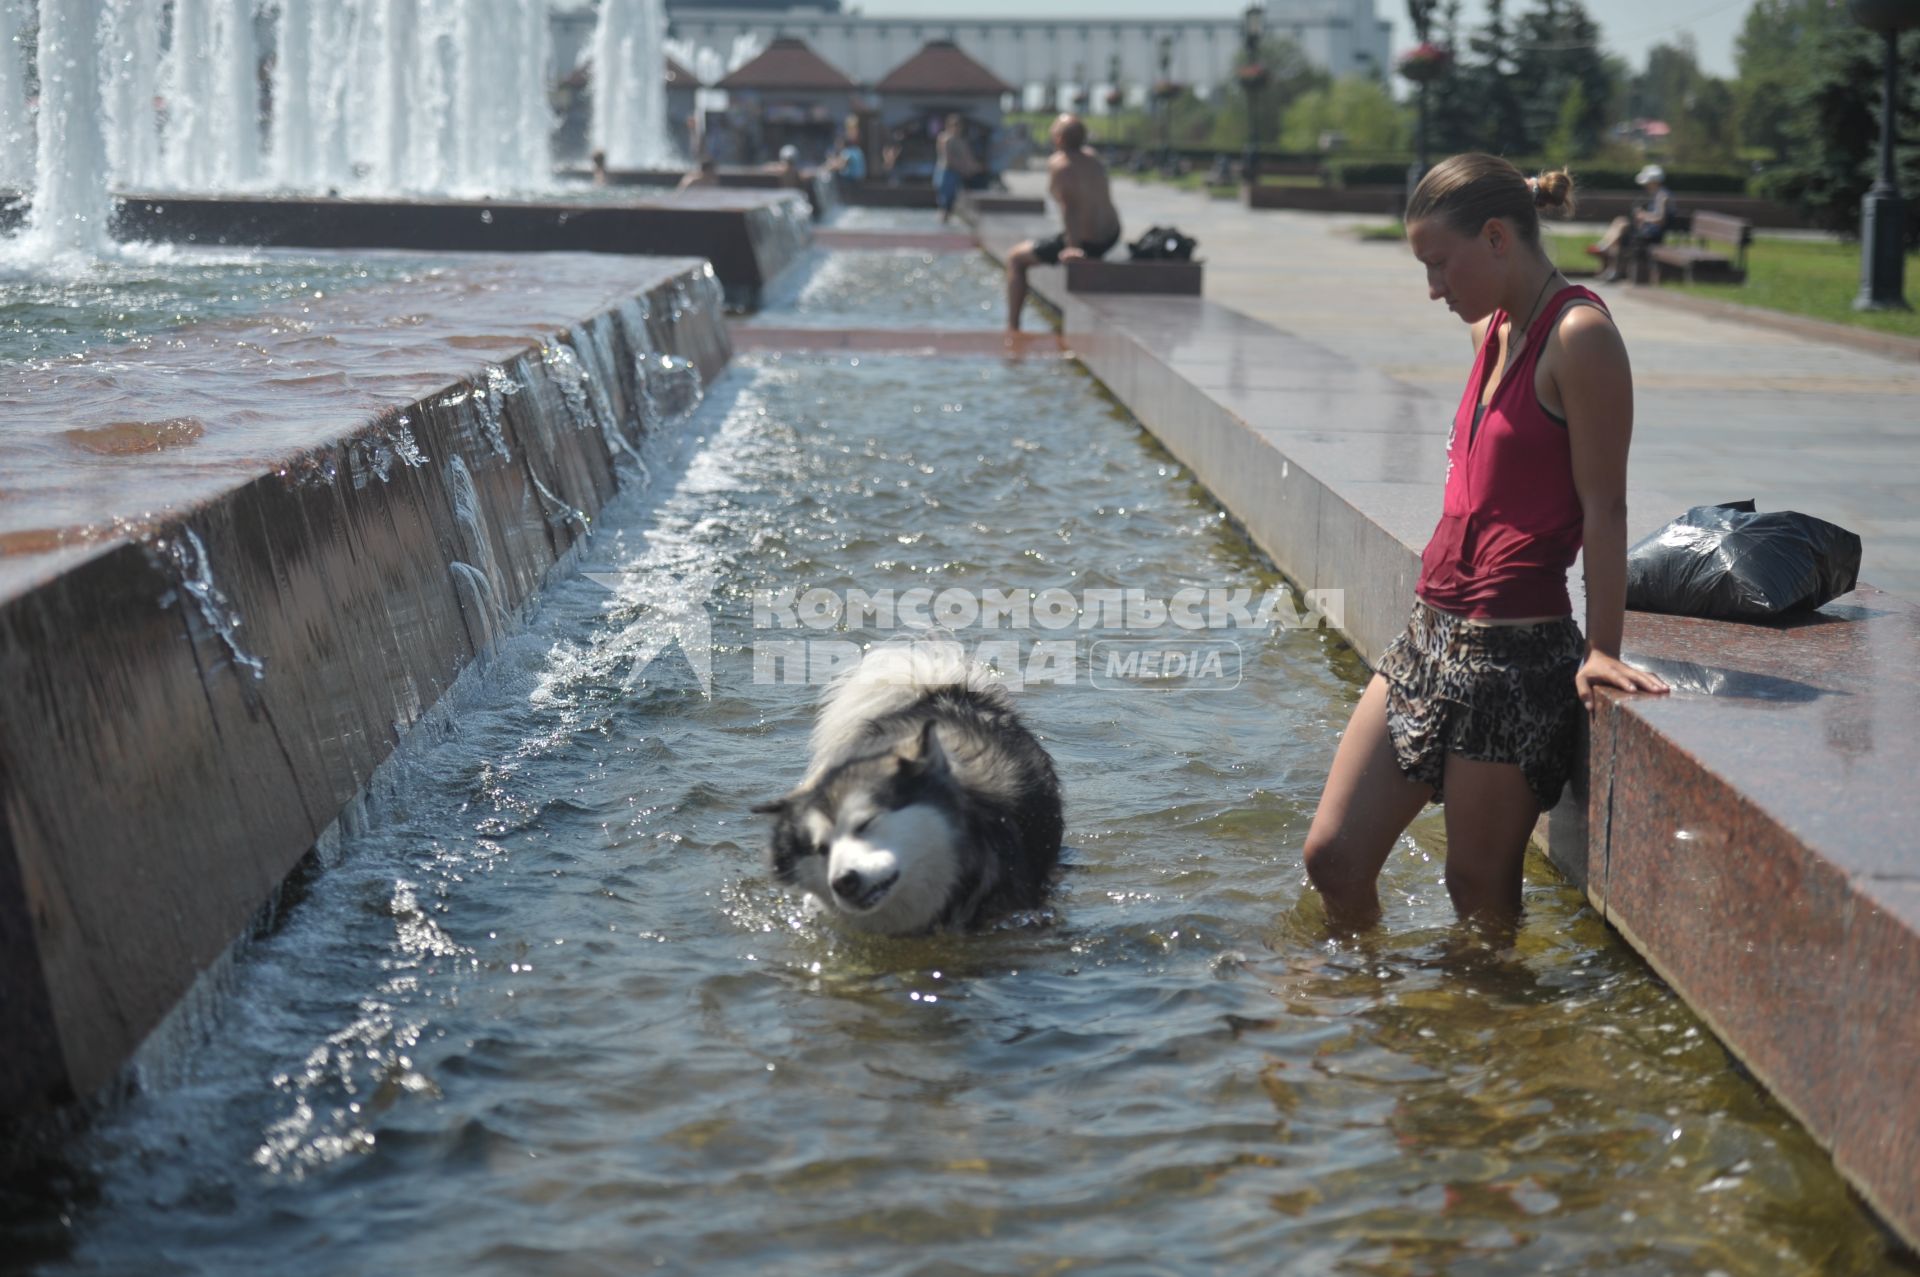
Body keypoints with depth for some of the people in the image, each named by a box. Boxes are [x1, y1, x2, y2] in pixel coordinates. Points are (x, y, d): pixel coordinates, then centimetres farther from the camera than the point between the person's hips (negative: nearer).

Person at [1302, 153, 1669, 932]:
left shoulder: (1579, 335, -13)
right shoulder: (1493, 330, 13)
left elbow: (1604, 507, -14)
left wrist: (1601, 649, -15)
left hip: (1515, 652, -9)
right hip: (1431, 634, 9)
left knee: (1479, 893, 4)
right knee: (1332, 860, 9)